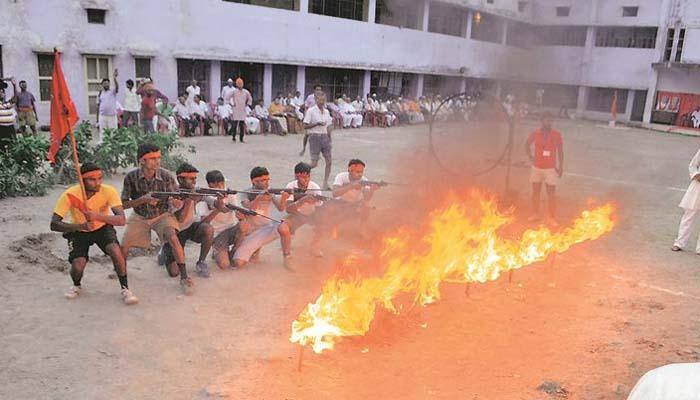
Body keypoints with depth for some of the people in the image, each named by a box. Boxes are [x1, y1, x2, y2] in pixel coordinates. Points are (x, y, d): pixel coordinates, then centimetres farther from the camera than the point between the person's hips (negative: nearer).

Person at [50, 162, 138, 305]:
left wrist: (97, 216, -50)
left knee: (115, 250, -28)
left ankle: (125, 289, -10)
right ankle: (76, 286, 18)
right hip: (79, 232, 0)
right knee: (77, 266, -19)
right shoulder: (70, 195, -26)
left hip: (103, 228, 0)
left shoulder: (109, 191, -26)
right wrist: (81, 226, -44)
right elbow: (54, 224, -29)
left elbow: (121, 220, -34)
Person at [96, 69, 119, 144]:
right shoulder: (100, 93, 10)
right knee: (102, 132, 6)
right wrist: (97, 117, 8)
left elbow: (117, 87, -21)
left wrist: (114, 78, -38)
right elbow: (98, 105, 11)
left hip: (112, 115, -2)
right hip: (102, 116, 2)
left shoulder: (113, 92, 1)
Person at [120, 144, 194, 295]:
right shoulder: (131, 178, -16)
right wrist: (143, 199, -28)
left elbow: (178, 205, -12)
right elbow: (124, 204, -11)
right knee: (124, 245, -8)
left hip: (162, 215, -1)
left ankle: (184, 278, -17)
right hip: (139, 217, 2)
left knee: (173, 238, -27)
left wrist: (177, 202, -38)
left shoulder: (166, 176, -17)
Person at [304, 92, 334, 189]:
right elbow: (305, 126, -10)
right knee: (314, 163, -8)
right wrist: (317, 123, -17)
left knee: (329, 161, 1)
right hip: (314, 137, -6)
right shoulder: (311, 111, -7)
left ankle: (325, 183, 11)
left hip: (325, 136, 6)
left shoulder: (326, 112, 11)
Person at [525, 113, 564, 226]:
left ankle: (551, 218, 6)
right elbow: (527, 144, 15)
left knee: (550, 193, -2)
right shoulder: (535, 133, -3)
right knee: (535, 191, 12)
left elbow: (560, 151, -3)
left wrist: (561, 167, -8)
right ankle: (535, 214, 26)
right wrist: (530, 156, 2)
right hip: (537, 167, 3)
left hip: (551, 168, -2)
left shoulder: (556, 135, -8)